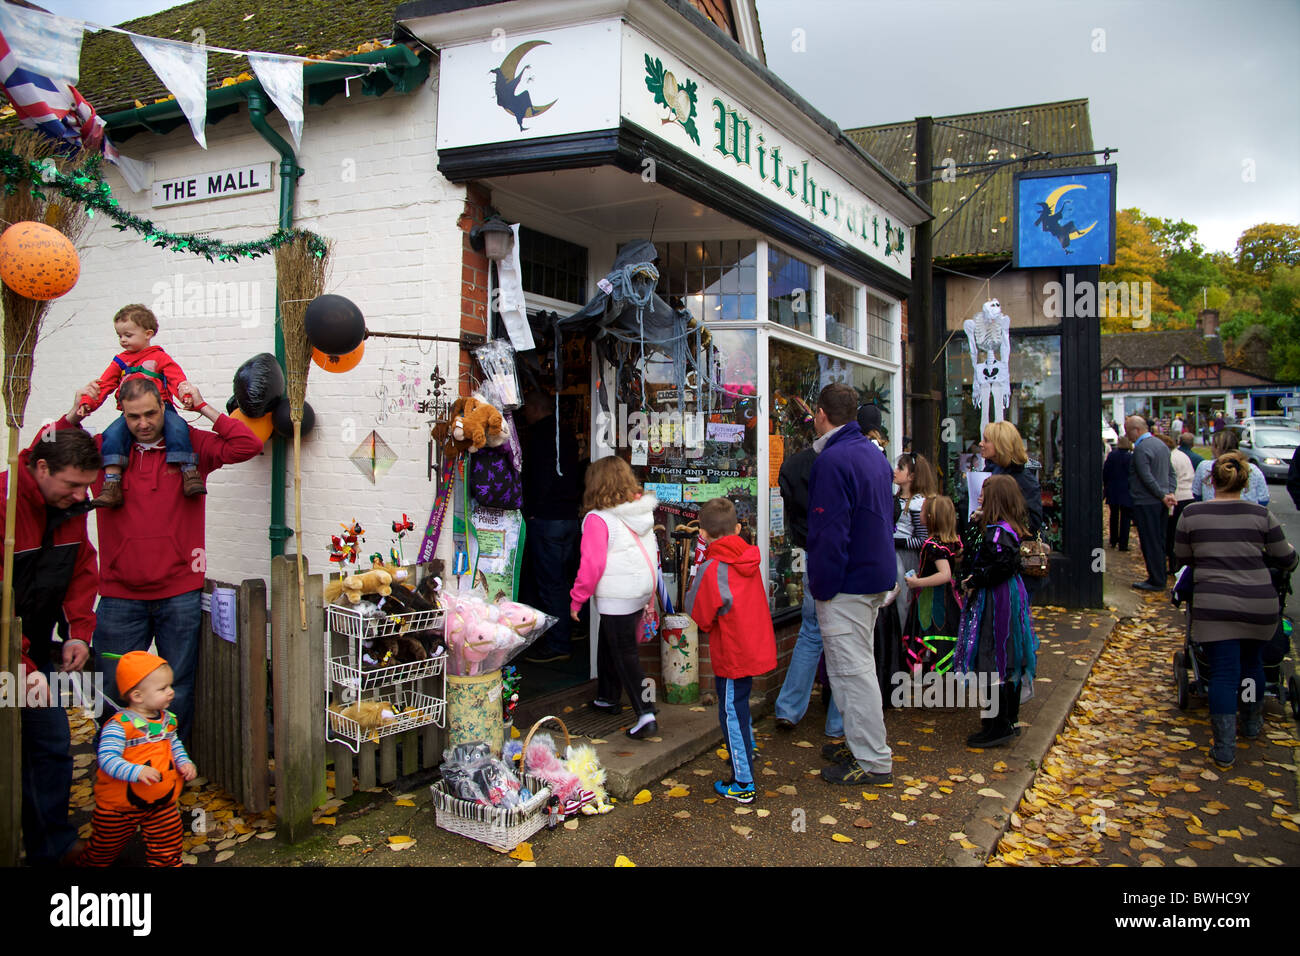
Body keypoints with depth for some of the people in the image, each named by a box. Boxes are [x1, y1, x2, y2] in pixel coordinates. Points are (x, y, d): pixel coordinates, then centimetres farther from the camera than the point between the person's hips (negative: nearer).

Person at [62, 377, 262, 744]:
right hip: (120, 596, 1)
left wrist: (203, 408, -10)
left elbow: (247, 445, -8)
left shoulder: (190, 445, 3)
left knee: (179, 691, 7)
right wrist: (75, 415, -6)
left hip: (180, 594, -1)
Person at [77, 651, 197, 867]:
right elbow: (107, 759, -31)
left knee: (168, 849, 10)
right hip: (119, 808, -5)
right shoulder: (119, 726, -24)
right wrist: (136, 771, -42)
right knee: (104, 849, 18)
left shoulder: (167, 719, -1)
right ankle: (86, 864, 43)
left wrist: (185, 762, -2)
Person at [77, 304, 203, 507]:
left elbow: (177, 379, 2)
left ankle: (189, 472, -32)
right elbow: (104, 385, 19)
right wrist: (87, 403, 3)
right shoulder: (119, 361, 22)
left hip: (161, 408, -3)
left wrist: (187, 396, -19)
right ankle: (111, 484, -27)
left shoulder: (160, 357, 12)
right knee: (112, 434, -24)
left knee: (177, 427, -32)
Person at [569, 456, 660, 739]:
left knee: (624, 653, 0)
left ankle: (645, 715, -4)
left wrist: (576, 599, -8)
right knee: (609, 644, 24)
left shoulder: (597, 519, -18)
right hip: (642, 591, 8)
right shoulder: (643, 511, 3)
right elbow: (652, 553, 10)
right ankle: (607, 698, 39)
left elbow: (591, 565, -19)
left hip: (617, 597, -8)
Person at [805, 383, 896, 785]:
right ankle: (860, 742, 31)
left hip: (846, 584, -10)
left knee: (852, 669, -2)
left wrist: (822, 586, -16)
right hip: (875, 575, 10)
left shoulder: (832, 459, -19)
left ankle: (874, 762, 6)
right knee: (856, 665, 20)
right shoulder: (874, 454, 11)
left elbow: (830, 530, -22)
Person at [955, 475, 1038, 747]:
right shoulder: (1008, 528, 10)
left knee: (993, 661, -3)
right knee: (1009, 661, 17)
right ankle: (1010, 719, 28)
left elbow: (1005, 563, -30)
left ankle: (1000, 725, 3)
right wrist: (977, 523, 14)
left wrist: (975, 581, -21)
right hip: (1009, 596, 11)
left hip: (996, 602, -11)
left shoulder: (998, 531, -20)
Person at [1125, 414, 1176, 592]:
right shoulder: (1161, 444, 12)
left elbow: (1147, 478, -21)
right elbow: (1171, 472, 15)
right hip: (1160, 503, 9)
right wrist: (1170, 493, 6)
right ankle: (1160, 578, 22)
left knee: (1150, 543, -2)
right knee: (1159, 542, 15)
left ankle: (1156, 581, 3)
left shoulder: (1140, 449, -17)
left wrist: (1164, 496, -13)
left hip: (1146, 503, -9)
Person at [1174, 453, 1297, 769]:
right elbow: (1286, 560, 9)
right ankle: (1253, 723, 44)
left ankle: (1224, 749, 2)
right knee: (1251, 663, 24)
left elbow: (1182, 556, 10)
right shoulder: (1261, 515, 1)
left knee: (1223, 673, 2)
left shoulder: (1191, 514, -2)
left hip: (1214, 606, -2)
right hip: (1260, 606, 2)